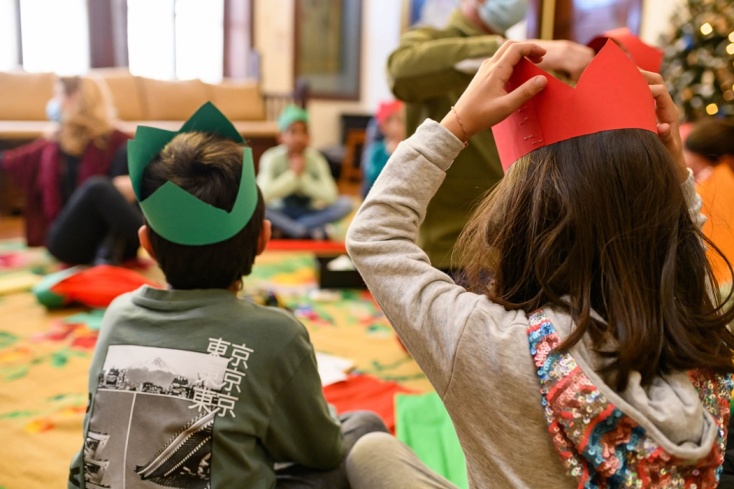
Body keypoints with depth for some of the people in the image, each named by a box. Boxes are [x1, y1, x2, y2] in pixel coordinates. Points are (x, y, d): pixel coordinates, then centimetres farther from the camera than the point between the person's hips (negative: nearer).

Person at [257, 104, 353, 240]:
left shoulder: (316, 159, -8)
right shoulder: (272, 158, -12)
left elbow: (331, 196, -19)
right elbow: (263, 194, -27)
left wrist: (303, 176, -22)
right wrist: (293, 174, -24)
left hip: (309, 213, 2)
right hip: (281, 213, -2)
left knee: (345, 203, -23)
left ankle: (286, 229, -22)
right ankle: (310, 232, -25)